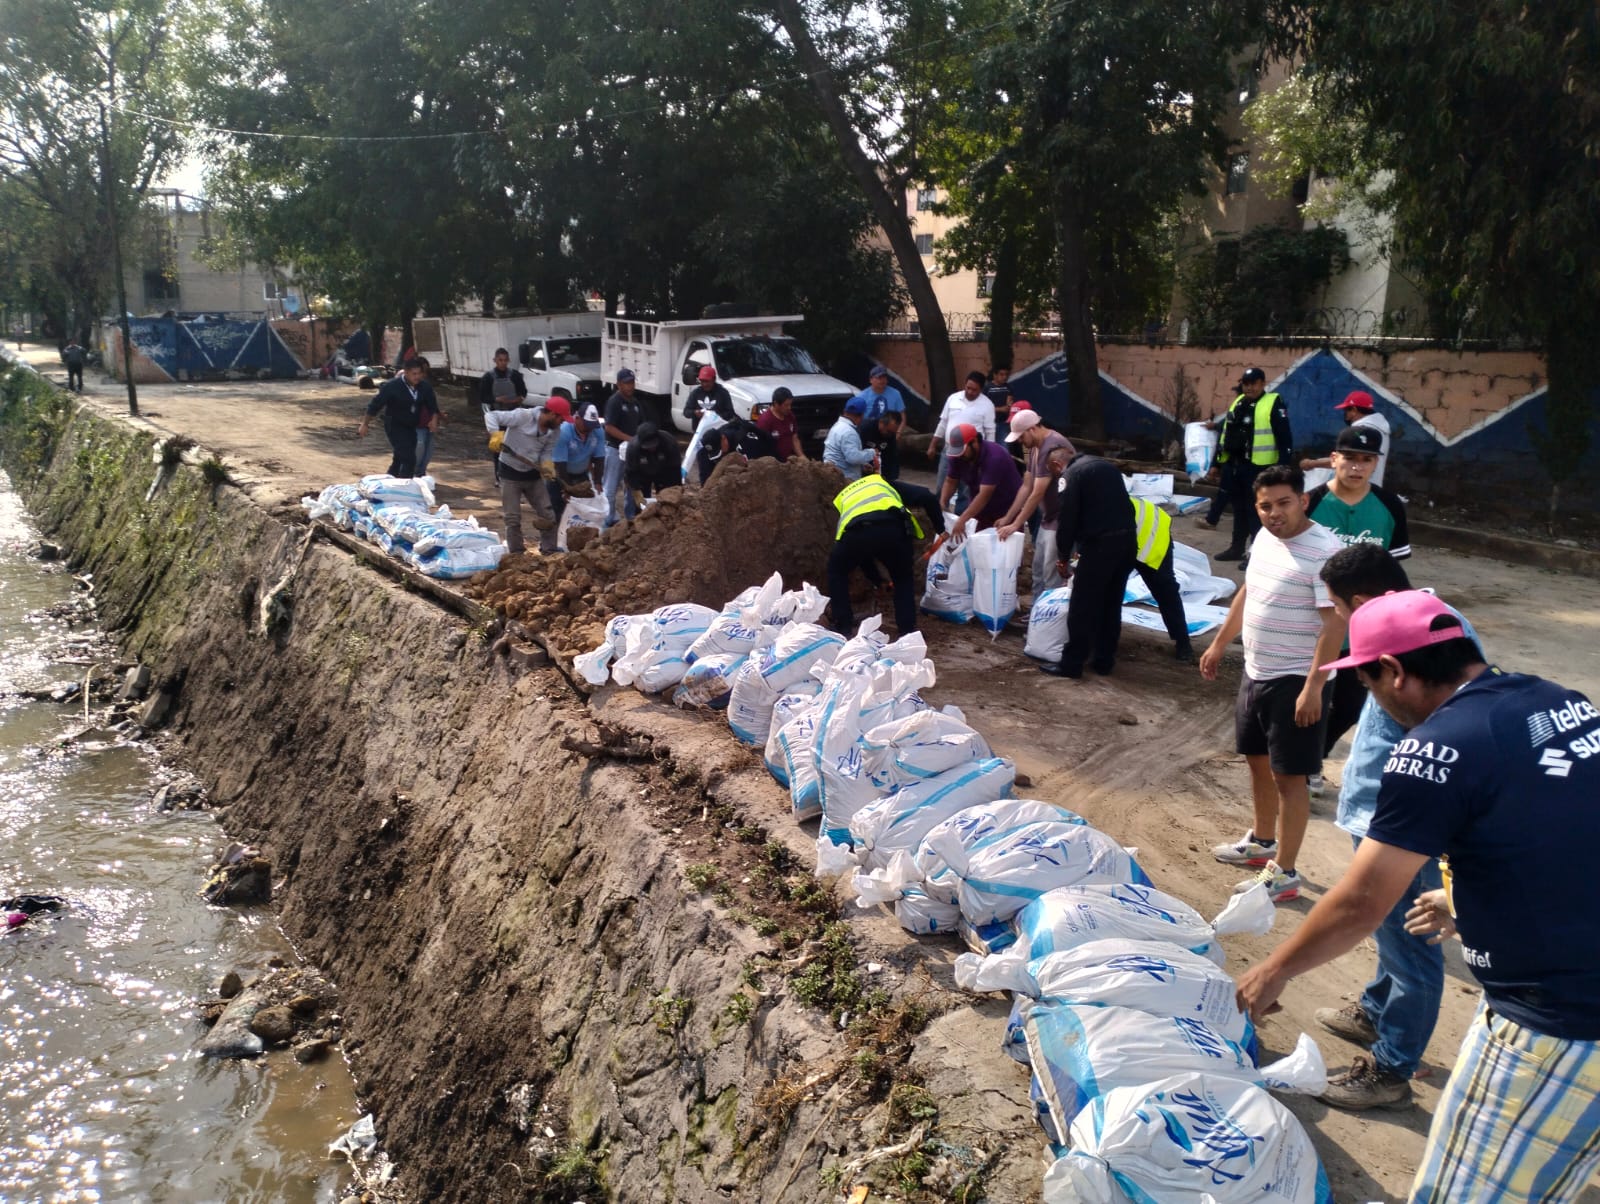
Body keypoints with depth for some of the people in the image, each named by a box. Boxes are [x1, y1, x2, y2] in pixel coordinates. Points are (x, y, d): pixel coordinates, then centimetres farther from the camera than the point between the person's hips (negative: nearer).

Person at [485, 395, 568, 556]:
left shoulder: (555, 431, -5)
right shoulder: (523, 416, -23)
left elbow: (547, 452, 2)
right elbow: (491, 415, -21)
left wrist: (547, 464, -20)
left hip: (533, 474, 5)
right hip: (510, 473, -5)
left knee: (547, 515, 5)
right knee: (513, 518, 0)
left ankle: (549, 552, 18)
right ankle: (517, 555, 12)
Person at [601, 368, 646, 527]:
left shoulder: (636, 403, 10)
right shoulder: (614, 402, -13)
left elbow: (640, 424, 18)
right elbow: (609, 427, -18)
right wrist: (630, 439, -24)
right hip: (615, 448, -8)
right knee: (611, 487, -1)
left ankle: (630, 516, 26)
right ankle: (610, 519, 5)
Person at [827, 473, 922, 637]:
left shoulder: (843, 497, 43)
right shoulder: (881, 481, 41)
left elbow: (860, 551, 46)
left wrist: (878, 581, 56)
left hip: (857, 530, 1)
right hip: (893, 526, 0)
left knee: (836, 571, 31)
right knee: (903, 579, 29)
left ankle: (844, 627, 26)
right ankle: (908, 630, 21)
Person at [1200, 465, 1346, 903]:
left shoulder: (1324, 550, -21)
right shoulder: (1265, 537, 5)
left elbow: (1335, 623, -24)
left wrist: (1313, 686, -26)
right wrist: (1219, 644, 22)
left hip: (1296, 681, -9)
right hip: (1256, 672, 9)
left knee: (1288, 775, -1)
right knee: (1258, 759, 21)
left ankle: (1284, 873, 9)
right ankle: (1262, 841, 41)